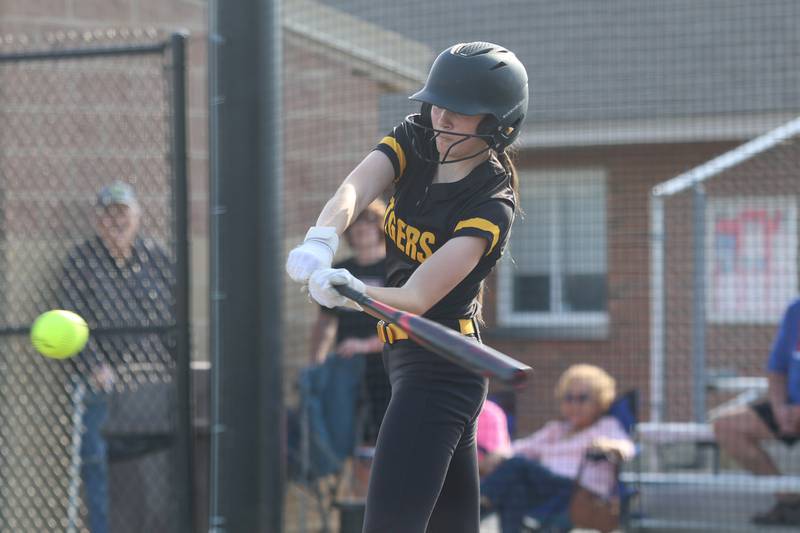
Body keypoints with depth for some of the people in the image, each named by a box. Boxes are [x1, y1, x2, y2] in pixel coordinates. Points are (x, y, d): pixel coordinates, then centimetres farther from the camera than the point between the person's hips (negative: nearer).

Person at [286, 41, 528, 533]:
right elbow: (354, 189, -19)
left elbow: (418, 297, -27)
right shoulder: (414, 141, 0)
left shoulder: (492, 206, -19)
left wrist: (355, 293, -47)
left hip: (438, 367, -8)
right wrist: (321, 241, -40)